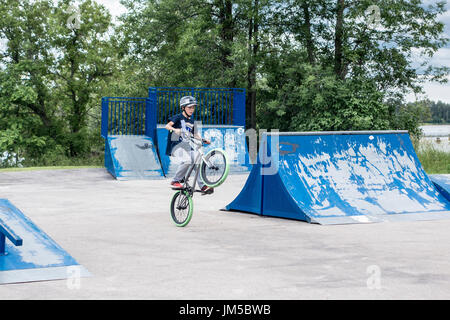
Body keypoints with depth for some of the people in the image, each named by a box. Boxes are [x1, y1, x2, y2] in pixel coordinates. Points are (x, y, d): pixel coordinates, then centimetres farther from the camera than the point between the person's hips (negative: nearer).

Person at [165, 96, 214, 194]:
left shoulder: (192, 121, 18)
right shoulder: (178, 117, -1)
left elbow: (195, 135, 20)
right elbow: (167, 125, -16)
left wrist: (203, 140, 1)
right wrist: (174, 129, -37)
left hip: (187, 146, 6)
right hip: (177, 145, -6)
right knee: (187, 160, -32)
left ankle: (203, 186, -11)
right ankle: (175, 181, -17)